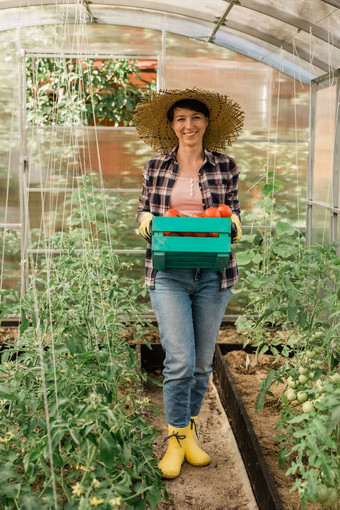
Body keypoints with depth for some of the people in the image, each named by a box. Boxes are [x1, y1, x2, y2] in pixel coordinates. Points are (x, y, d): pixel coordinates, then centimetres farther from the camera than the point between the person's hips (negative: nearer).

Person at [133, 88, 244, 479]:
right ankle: (176, 437, 14)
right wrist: (145, 219, -9)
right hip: (168, 274, -1)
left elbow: (235, 216, 11)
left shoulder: (225, 166, 5)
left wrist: (233, 224, -12)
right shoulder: (156, 167, 5)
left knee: (202, 362, 9)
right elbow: (143, 213, 13)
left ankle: (189, 427, 32)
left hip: (213, 274, 1)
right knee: (179, 361, -8)